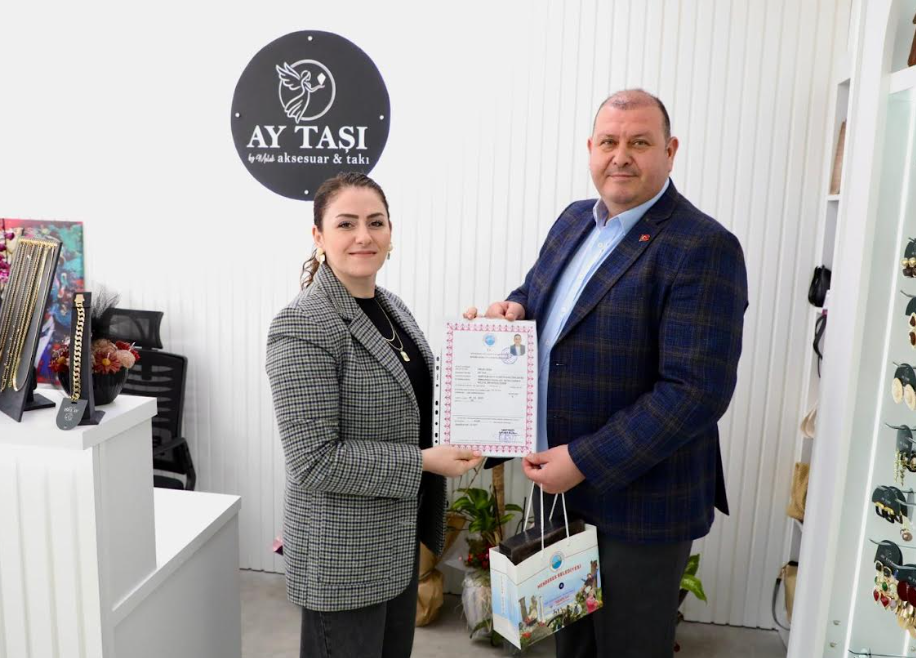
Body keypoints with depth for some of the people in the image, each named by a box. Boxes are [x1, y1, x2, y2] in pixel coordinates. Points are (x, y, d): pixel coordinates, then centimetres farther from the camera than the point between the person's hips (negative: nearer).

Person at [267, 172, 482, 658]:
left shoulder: (392, 305, 4)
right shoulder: (302, 327, -21)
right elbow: (314, 461, -24)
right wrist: (424, 462, -21)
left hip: (397, 539, 8)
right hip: (342, 554, -8)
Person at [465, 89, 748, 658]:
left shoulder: (704, 247, -20)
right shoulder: (575, 220, 4)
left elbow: (698, 392, -25)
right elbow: (542, 294, 19)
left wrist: (584, 461, -23)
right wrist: (516, 307, -5)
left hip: (639, 501, -6)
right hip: (562, 481, 7)